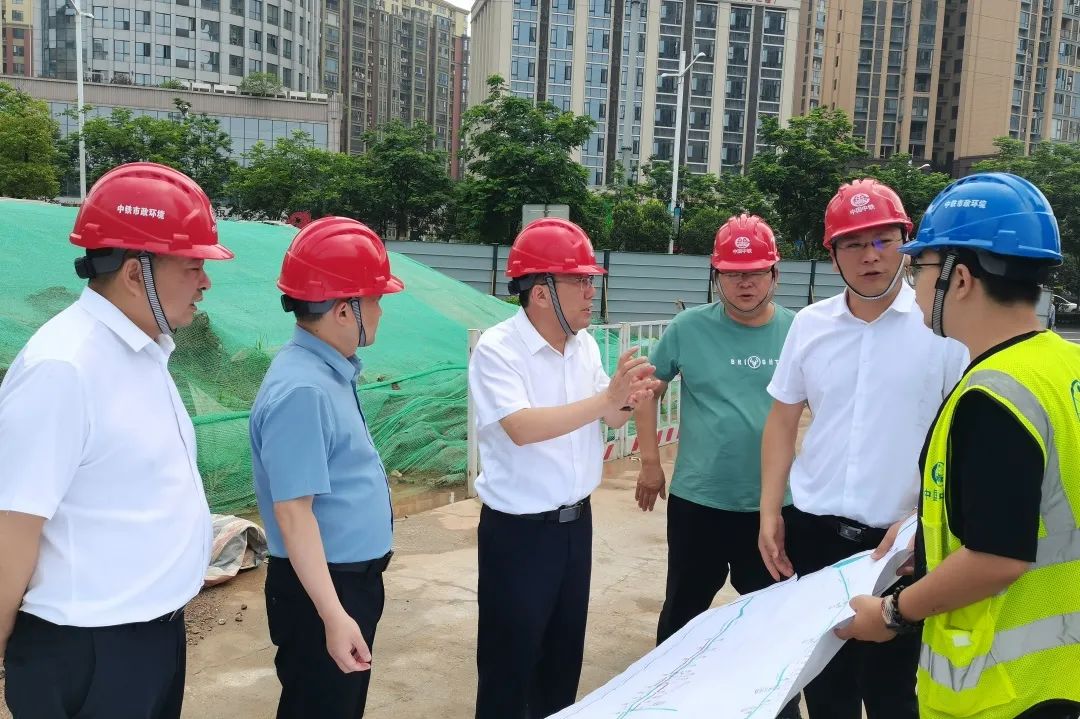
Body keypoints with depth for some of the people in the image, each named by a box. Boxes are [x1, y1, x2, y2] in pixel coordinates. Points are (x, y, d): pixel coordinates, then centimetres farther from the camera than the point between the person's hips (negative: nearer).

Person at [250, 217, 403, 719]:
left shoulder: (331, 371, 4)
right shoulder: (302, 390, -26)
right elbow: (293, 512, -26)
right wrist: (333, 615, -26)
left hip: (355, 577, 9)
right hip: (322, 588, -9)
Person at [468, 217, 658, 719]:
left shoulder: (585, 344, 2)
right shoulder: (497, 350, -19)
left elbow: (608, 421, 9)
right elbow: (522, 428, -31)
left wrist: (626, 399, -13)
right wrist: (607, 398, -31)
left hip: (576, 519, 7)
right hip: (518, 530, -7)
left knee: (565, 650, 21)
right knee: (510, 659, 8)